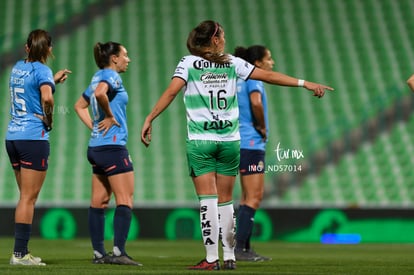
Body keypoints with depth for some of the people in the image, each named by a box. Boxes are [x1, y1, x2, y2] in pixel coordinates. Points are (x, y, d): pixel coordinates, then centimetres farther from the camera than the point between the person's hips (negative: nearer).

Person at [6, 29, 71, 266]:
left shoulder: (18, 67, 13)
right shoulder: (41, 70, -10)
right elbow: (47, 97, -28)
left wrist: (53, 79, 32)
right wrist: (49, 119, -12)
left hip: (13, 137, 8)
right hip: (33, 138, -8)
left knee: (26, 197, 14)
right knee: (29, 198, -4)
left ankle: (22, 251, 14)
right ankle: (20, 253, -5)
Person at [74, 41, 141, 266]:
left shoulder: (99, 77, 17)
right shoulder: (111, 76, -10)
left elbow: (79, 106, 26)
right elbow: (100, 93, -32)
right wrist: (110, 116, -17)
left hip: (96, 146, 10)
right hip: (113, 145, -10)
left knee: (99, 201, 8)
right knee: (125, 199, -9)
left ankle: (98, 253, 9)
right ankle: (118, 251, -16)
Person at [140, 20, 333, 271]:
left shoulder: (188, 63, 0)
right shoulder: (232, 63, 6)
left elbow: (171, 92, -12)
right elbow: (269, 76, 6)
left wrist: (150, 119, -11)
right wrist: (306, 84, 10)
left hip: (200, 141, -2)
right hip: (230, 141, 2)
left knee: (208, 200, -3)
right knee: (226, 200, 9)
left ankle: (212, 258, -8)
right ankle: (230, 257, 11)